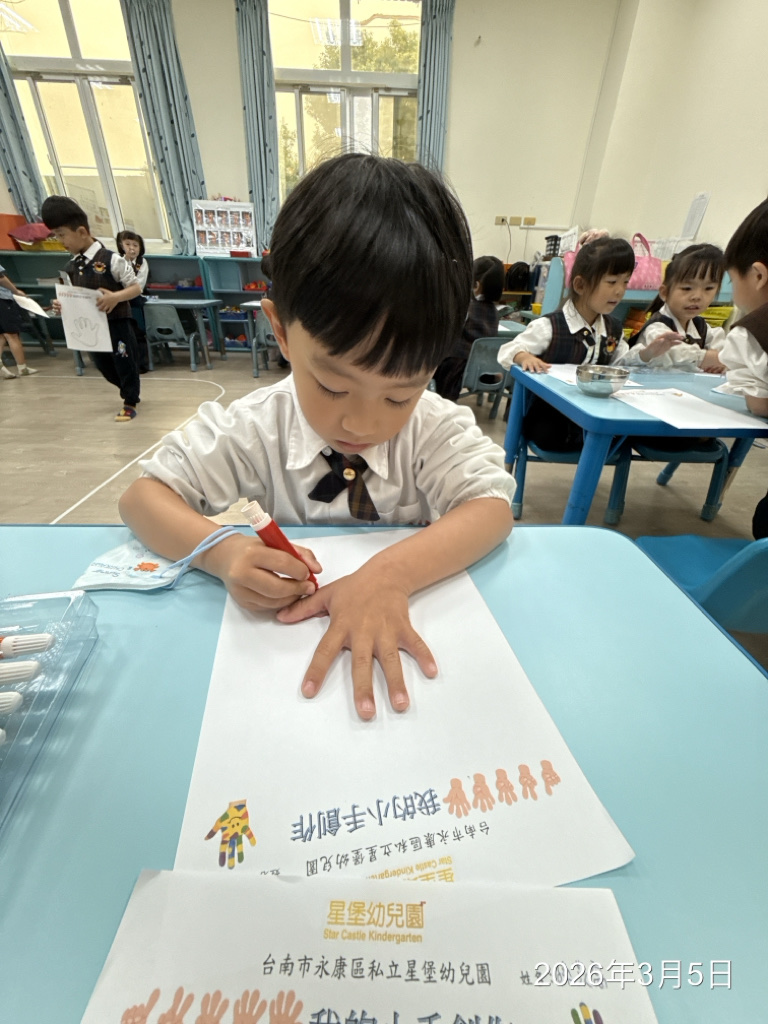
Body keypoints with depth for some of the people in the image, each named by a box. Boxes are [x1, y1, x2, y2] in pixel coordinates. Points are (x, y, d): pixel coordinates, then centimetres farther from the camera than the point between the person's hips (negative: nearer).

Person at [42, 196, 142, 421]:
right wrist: (62, 306, -8)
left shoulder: (110, 259, -11)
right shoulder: (70, 268, 8)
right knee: (103, 366, 14)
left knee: (125, 362, 2)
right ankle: (129, 391, 35)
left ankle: (130, 403, 17)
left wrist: (115, 297, -28)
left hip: (117, 323, -7)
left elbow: (136, 287, -11)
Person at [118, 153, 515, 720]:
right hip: (283, 635, 1)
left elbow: (493, 509, -22)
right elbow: (141, 498, -7)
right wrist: (223, 552, -27)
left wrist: (392, 574, -38)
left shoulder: (437, 426, -12)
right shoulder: (256, 428, -11)